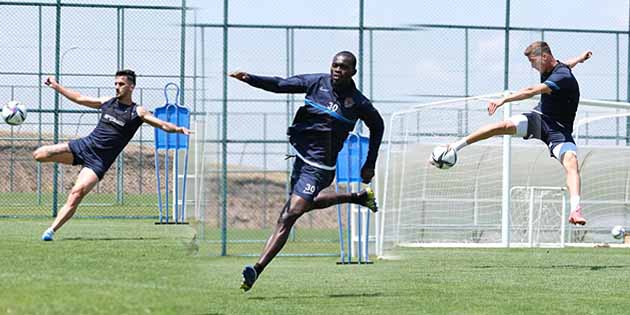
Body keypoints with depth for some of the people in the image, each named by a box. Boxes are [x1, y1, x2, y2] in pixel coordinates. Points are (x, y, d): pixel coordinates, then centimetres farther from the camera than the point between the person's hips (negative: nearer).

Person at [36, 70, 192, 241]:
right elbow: (80, 98, 23)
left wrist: (179, 129, -30)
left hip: (99, 161, -4)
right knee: (39, 155, -12)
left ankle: (51, 230, -19)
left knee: (76, 194, -21)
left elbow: (163, 125, -11)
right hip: (84, 145, 4)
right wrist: (57, 86, 26)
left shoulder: (137, 112, -2)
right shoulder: (107, 102, 11)